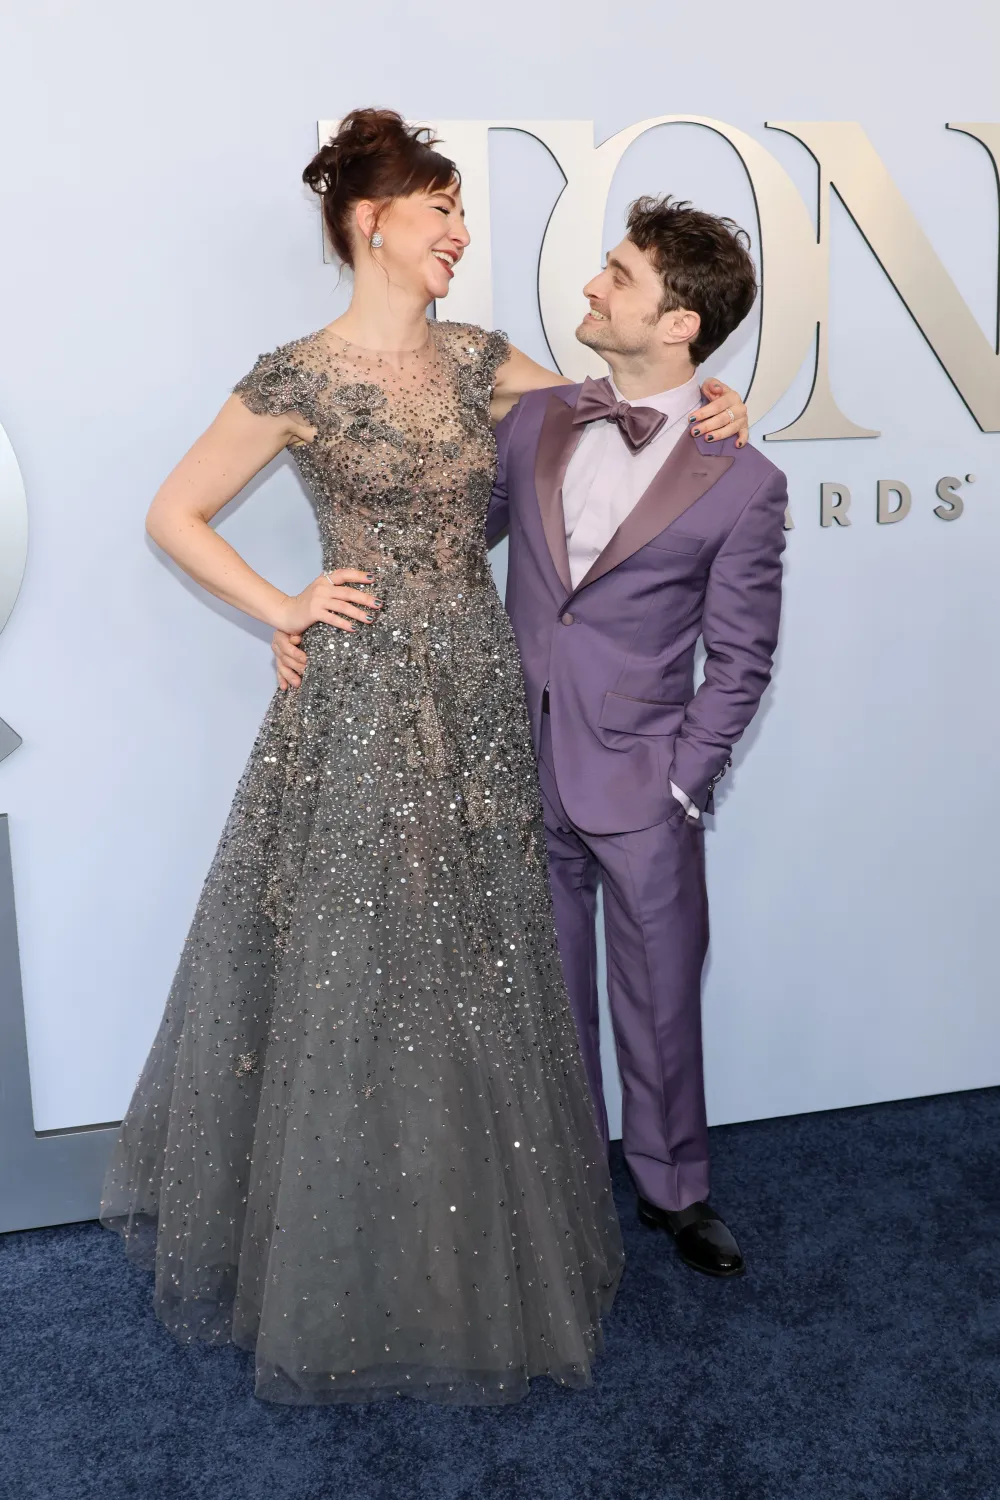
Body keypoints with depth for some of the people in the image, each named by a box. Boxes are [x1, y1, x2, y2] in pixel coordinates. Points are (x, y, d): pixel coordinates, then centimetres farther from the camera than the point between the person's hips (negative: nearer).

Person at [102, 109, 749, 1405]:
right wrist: (285, 608, -5)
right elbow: (173, 515, -1)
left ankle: (480, 1241, 34)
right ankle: (360, 1260, 27)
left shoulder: (474, 358, 8)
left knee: (480, 970, 13)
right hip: (364, 701, -5)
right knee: (360, 970, 4)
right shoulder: (298, 379, -7)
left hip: (479, 692, 6)